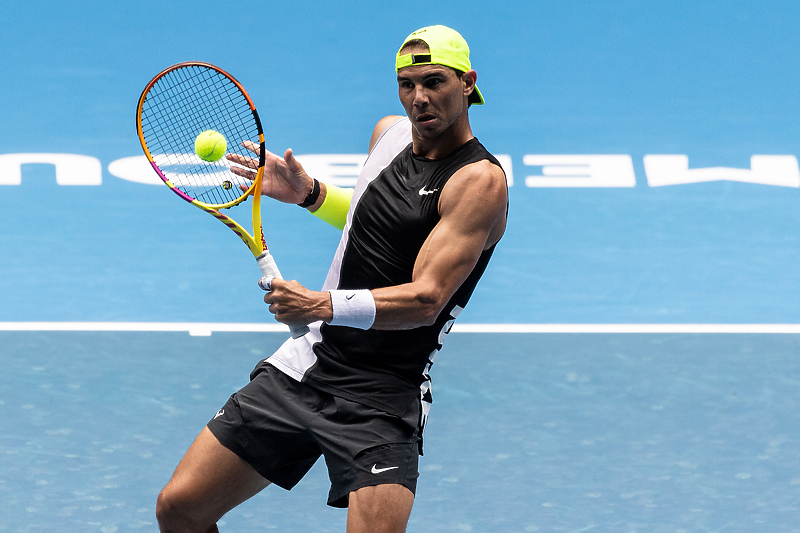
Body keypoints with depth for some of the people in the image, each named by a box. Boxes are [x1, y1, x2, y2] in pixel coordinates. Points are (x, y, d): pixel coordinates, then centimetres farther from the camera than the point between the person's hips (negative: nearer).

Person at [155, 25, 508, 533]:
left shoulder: (480, 180, -15)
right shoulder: (389, 132, 8)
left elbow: (425, 298, -25)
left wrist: (325, 305, -37)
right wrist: (309, 193, 12)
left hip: (382, 398, -6)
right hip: (309, 361, 7)